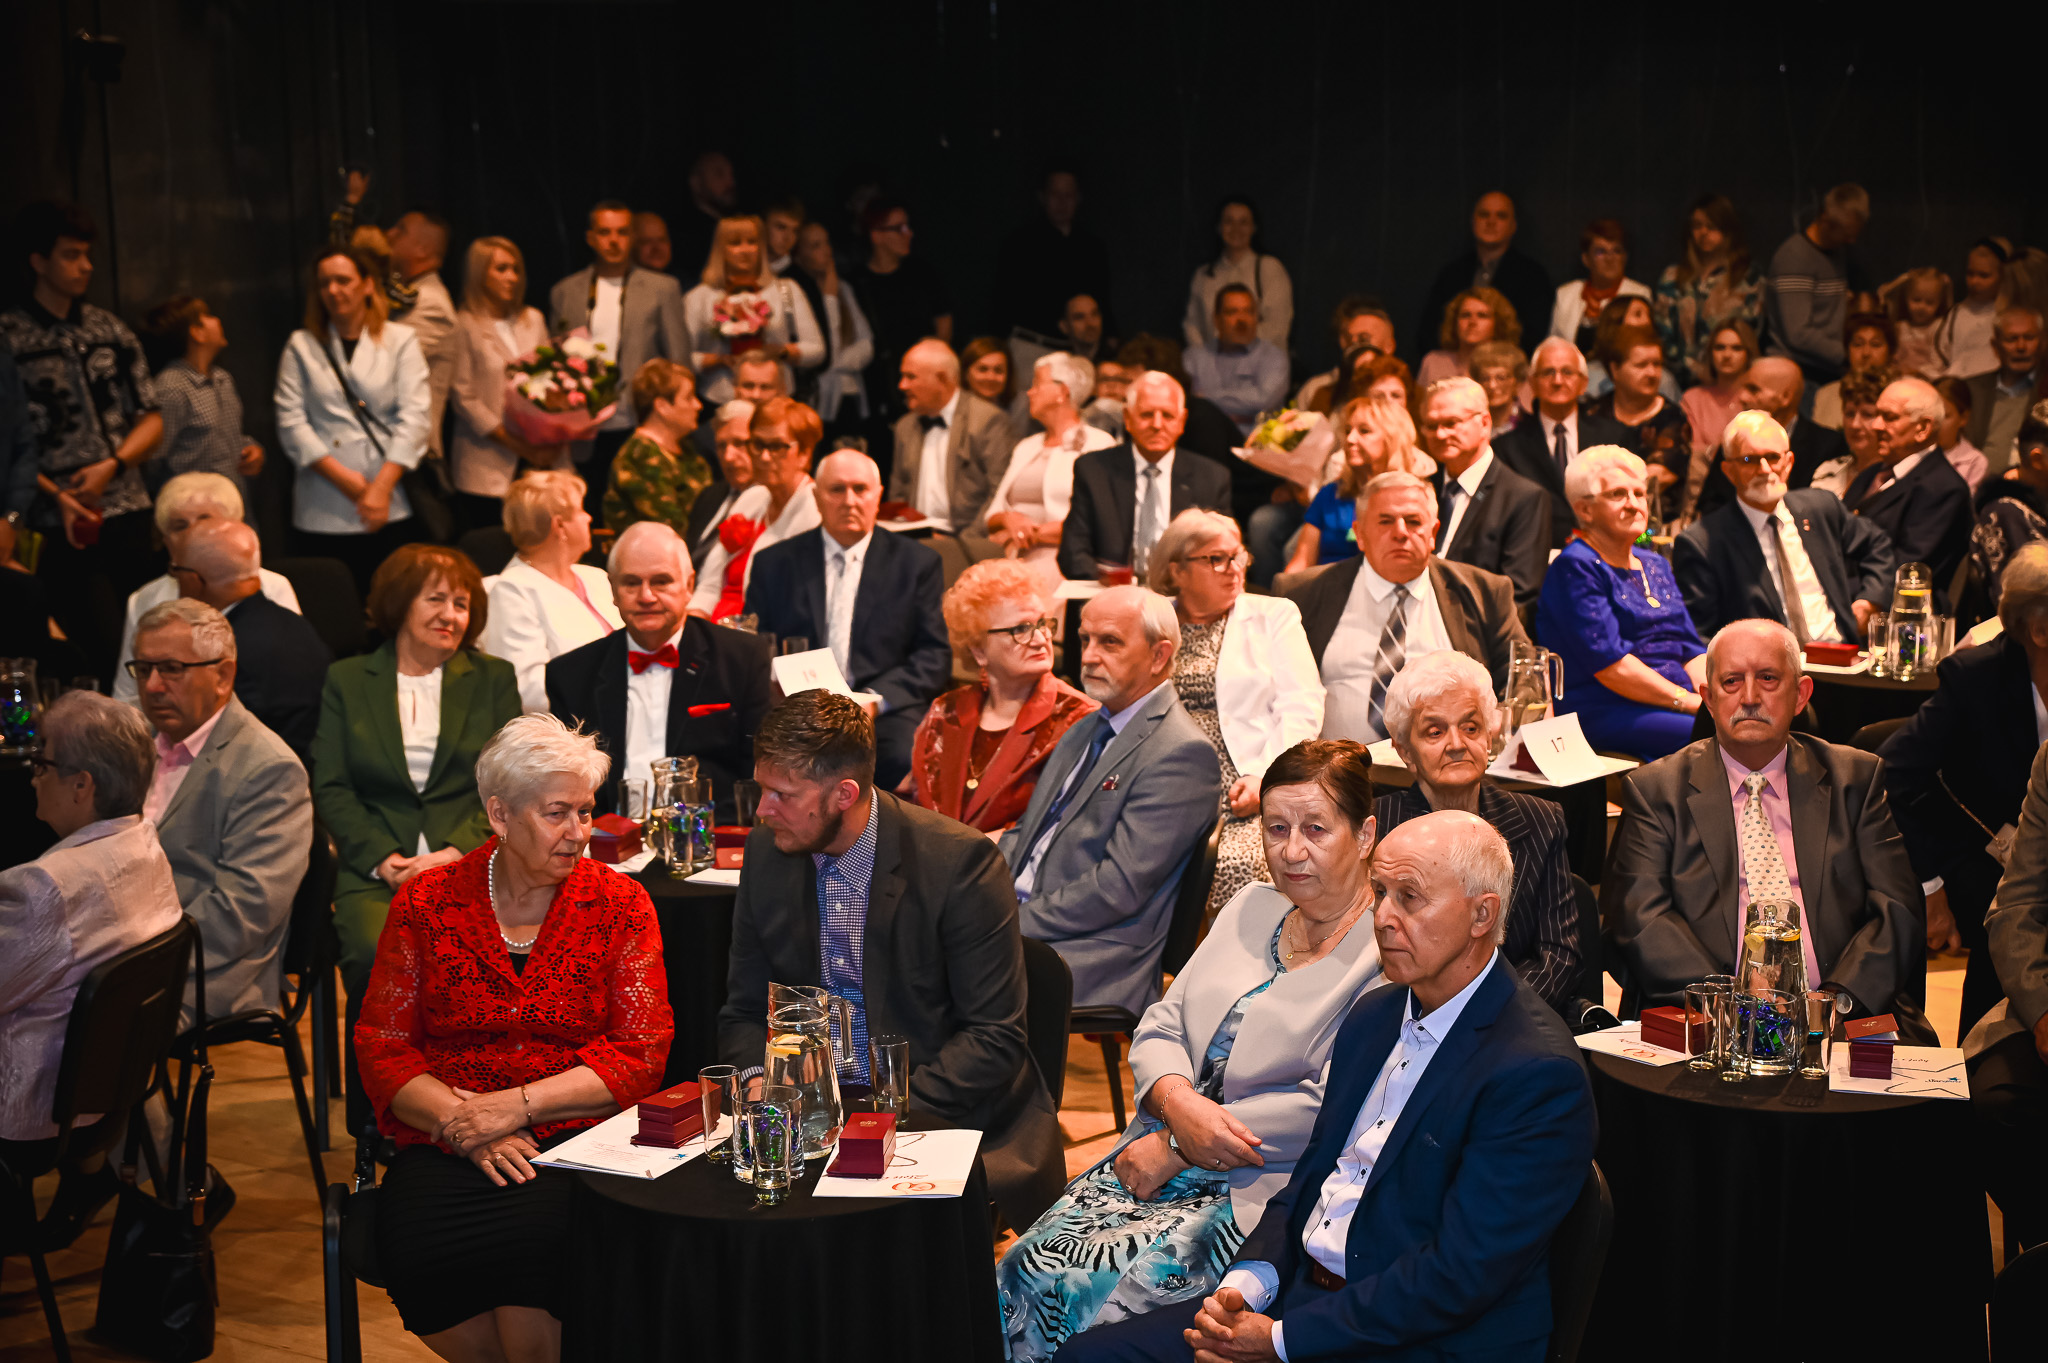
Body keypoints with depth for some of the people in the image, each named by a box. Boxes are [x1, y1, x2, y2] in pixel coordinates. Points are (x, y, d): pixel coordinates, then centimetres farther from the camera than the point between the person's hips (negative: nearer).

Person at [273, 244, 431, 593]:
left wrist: (381, 486, -11)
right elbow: (290, 422, 2)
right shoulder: (301, 346, 10)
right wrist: (343, 478, -9)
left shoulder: (400, 340, 8)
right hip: (322, 516, 1)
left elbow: (414, 416, -2)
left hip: (392, 511, -1)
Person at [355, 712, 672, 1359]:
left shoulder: (620, 905, 6)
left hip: (576, 1139, -1)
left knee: (535, 1231, -34)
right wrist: (461, 1122, -13)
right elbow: (381, 1048, 5)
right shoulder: (425, 905, 8)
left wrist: (517, 1105, -12)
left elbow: (642, 1053, 0)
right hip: (444, 1145, 1)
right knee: (414, 1249, -30)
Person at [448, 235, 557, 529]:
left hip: (541, 459, 4)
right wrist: (517, 445, -12)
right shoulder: (466, 326, -2)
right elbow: (463, 397, -7)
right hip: (488, 468, -4)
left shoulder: (533, 320, 15)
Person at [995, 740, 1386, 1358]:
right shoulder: (1251, 907, 14)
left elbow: (1332, 1110, -18)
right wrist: (1179, 1104, -11)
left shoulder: (1390, 952, -10)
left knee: (1090, 1296, -22)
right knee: (1024, 1271, -13)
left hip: (1263, 1191, -7)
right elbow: (1159, 1030, 14)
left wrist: (1176, 1149, -13)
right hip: (1168, 1154, 7)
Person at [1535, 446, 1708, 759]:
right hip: (1605, 713, -8)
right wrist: (1689, 702, -15)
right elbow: (1608, 662, -13)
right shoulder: (1575, 567, -3)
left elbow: (1692, 650, 18)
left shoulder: (1655, 566, 24)